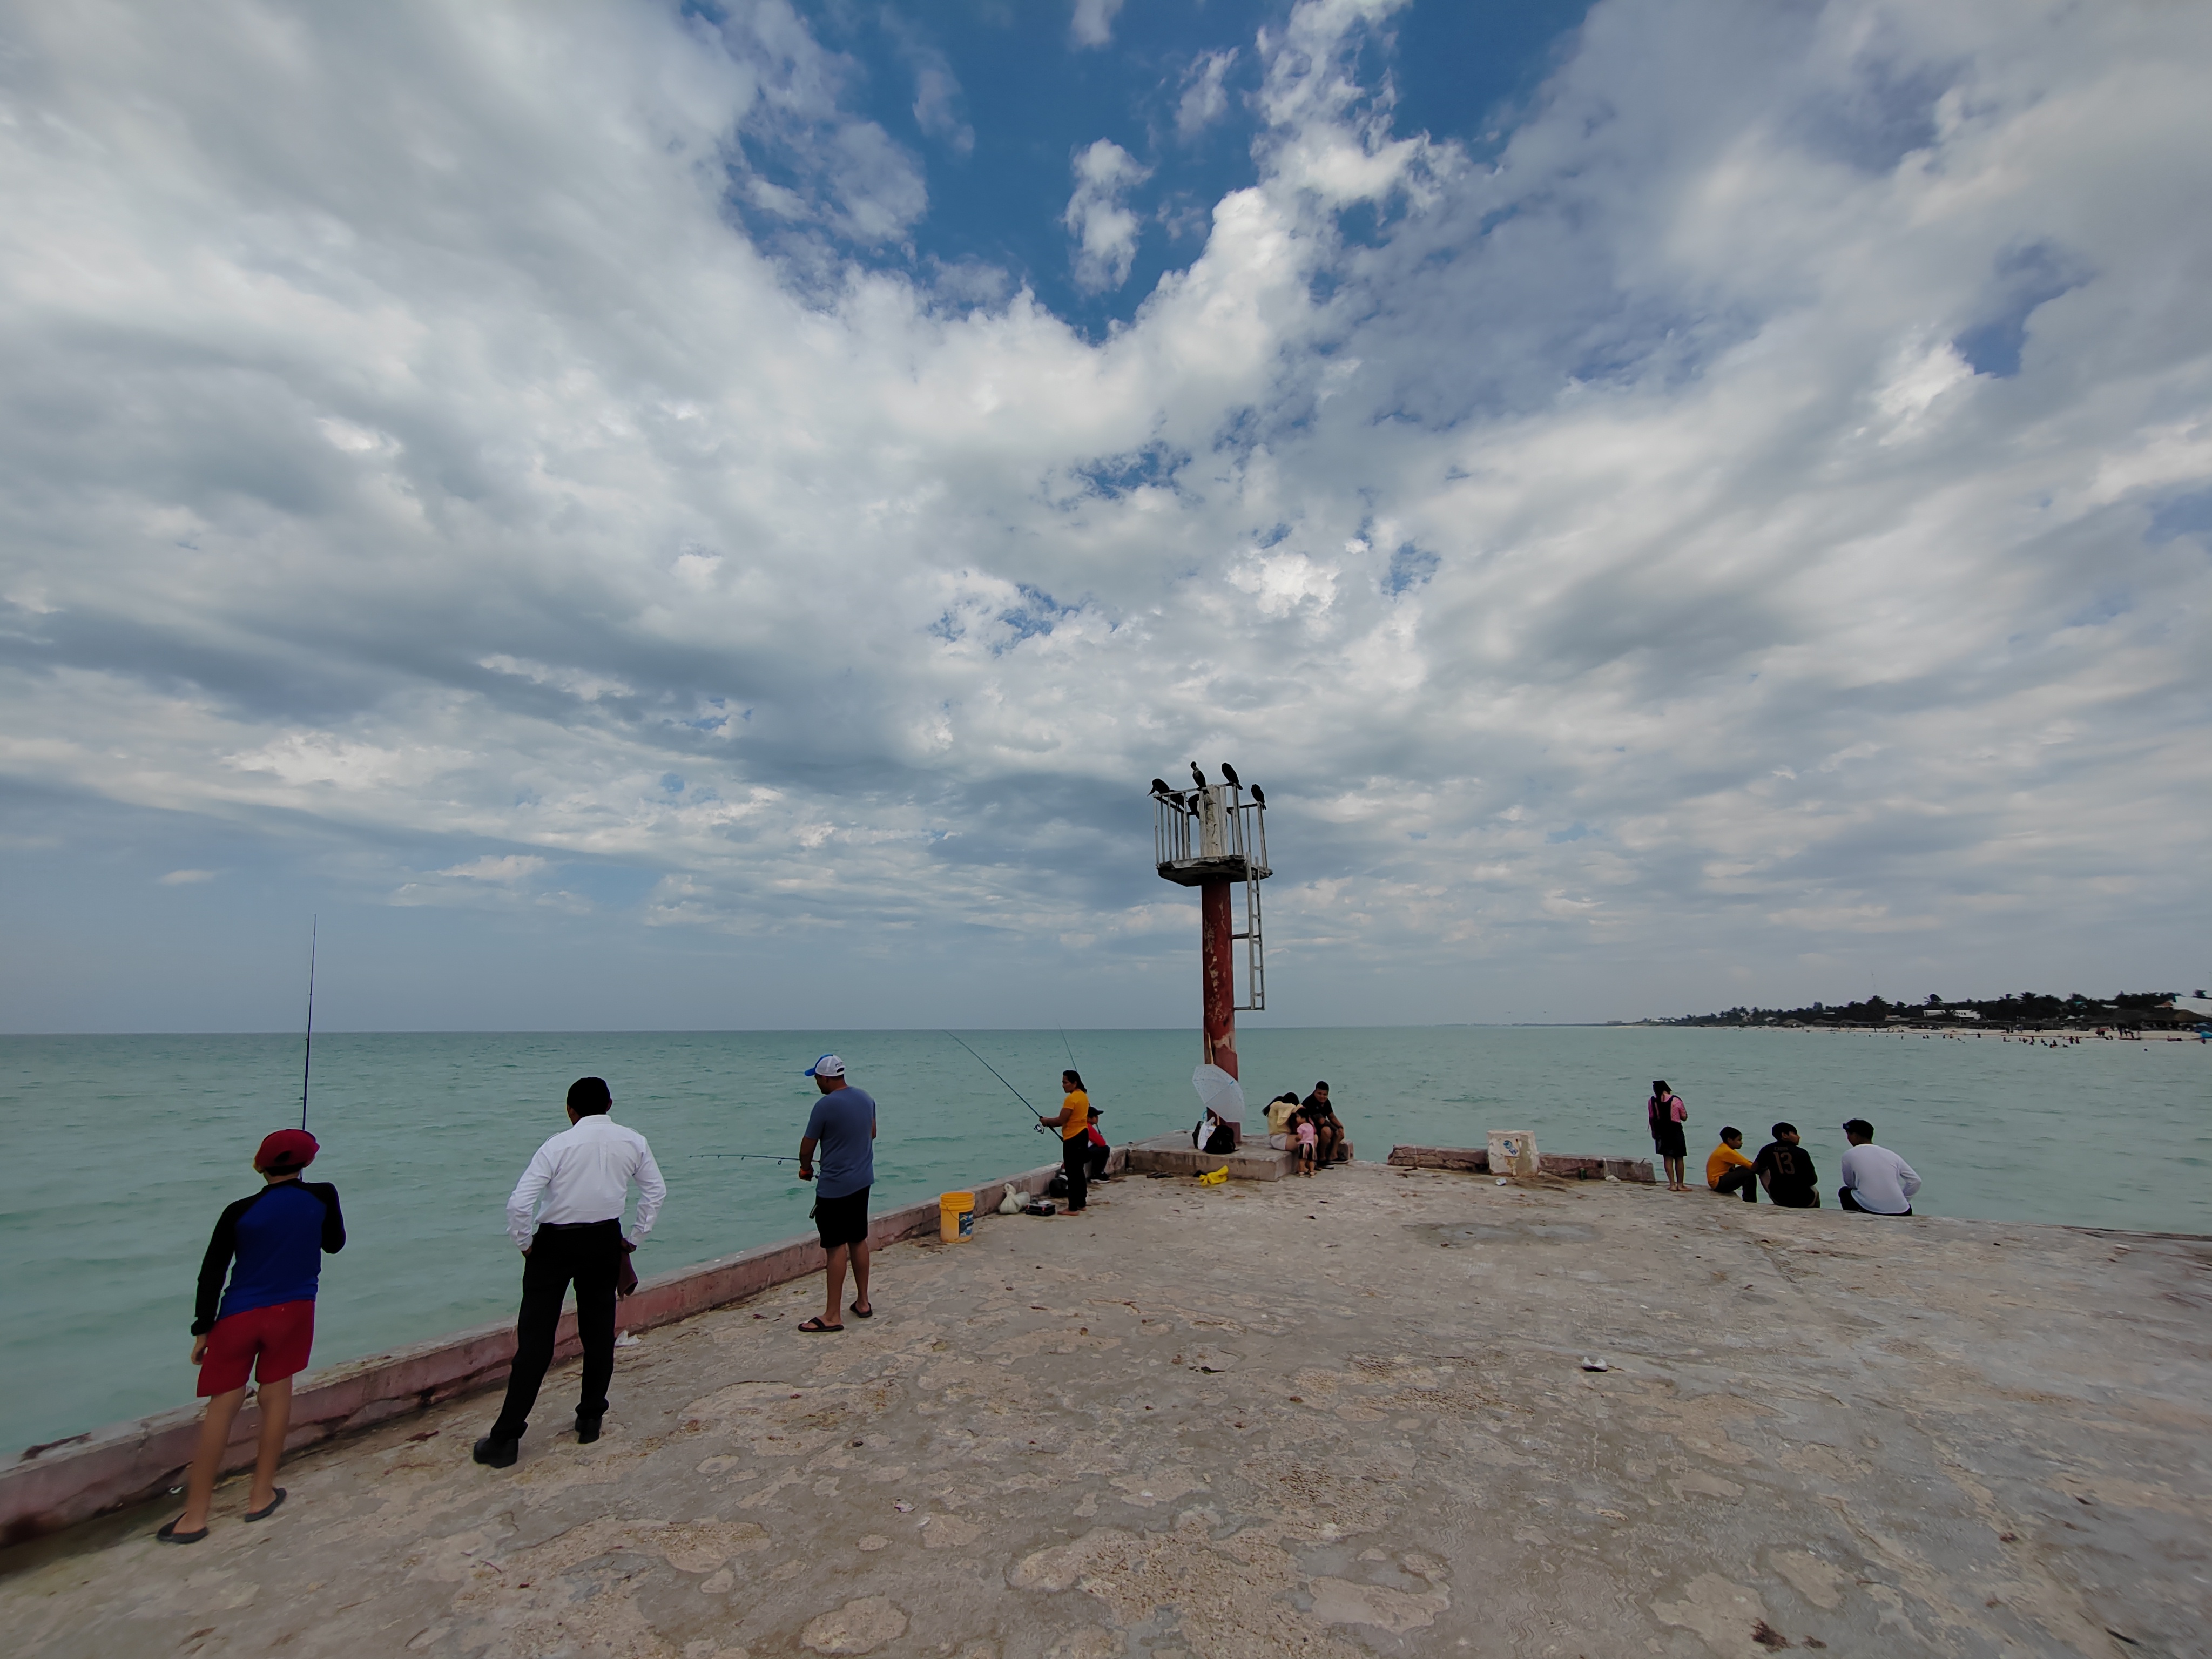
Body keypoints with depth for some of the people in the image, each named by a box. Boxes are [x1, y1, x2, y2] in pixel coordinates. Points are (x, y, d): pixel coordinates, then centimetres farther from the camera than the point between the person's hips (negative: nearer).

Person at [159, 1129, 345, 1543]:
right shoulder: (322, 1196, -8)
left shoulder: (239, 1212, -7)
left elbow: (212, 1272, -4)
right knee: (276, 1394, 12)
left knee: (223, 1404, 7)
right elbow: (334, 1244, 7)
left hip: (239, 1315, 0)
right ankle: (262, 1494, 22)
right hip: (292, 1311, 0)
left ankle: (195, 1514, 12)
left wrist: (203, 1328, 5)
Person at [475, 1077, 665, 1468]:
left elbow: (519, 1203, -19)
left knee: (535, 1338, 4)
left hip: (554, 1244, -3)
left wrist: (524, 1244, -3)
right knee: (599, 1332, 16)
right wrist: (634, 1240, 12)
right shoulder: (633, 1142, -4)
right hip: (605, 1241, 3)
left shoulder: (558, 1146, -14)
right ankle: (591, 1420, 26)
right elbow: (656, 1191, 2)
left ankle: (505, 1438, 10)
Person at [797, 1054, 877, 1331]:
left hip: (835, 1186, -7)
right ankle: (863, 1303, 25)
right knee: (858, 1241, 16)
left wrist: (806, 1167, 11)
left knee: (836, 1247, -1)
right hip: (863, 1180, 8)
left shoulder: (825, 1106, -19)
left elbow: (807, 1145, -9)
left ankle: (832, 1316, 5)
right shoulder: (866, 1098, 3)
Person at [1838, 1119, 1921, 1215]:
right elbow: (1916, 1181, 11)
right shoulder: (1890, 1154, 13)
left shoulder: (1850, 1154, 4)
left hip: (1870, 1209, -4)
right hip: (1900, 1212, 4)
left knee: (1844, 1192, 28)